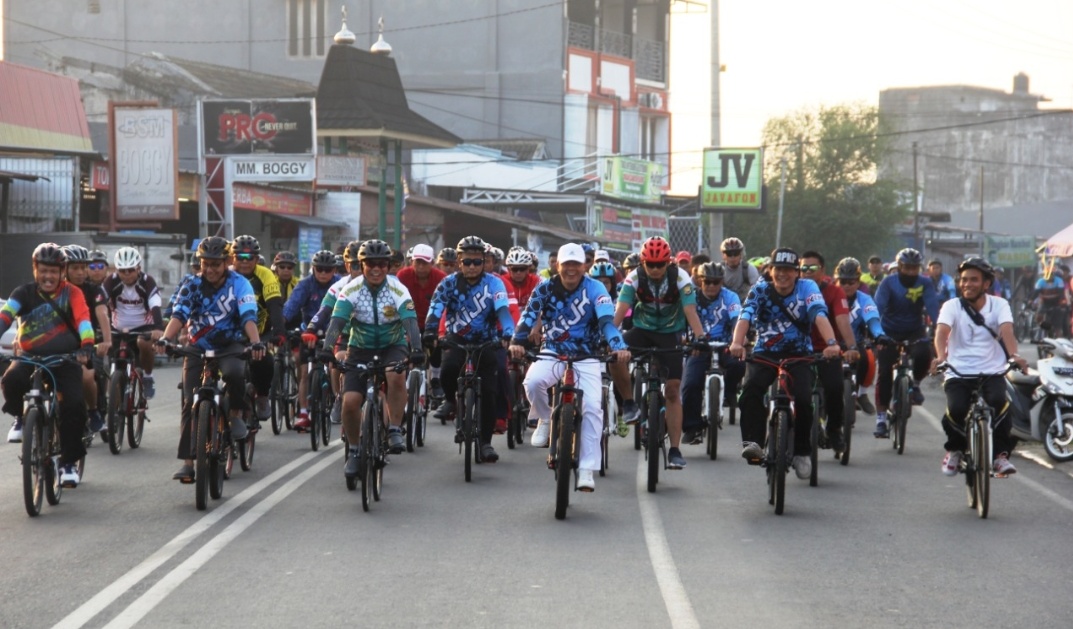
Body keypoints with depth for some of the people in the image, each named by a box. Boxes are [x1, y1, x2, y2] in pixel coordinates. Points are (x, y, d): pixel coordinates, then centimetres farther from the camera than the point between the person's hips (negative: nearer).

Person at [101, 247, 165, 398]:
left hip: (144, 327, -3)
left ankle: (147, 376, -10)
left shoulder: (147, 282, -17)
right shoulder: (111, 282, -12)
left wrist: (158, 329, -51)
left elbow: (155, 308, -31)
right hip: (119, 329, 3)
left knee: (144, 344, -34)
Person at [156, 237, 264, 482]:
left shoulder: (239, 284, -9)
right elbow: (179, 314, -16)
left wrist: (256, 343, -40)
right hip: (199, 347, 2)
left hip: (230, 345, -2)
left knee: (234, 372, -36)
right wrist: (166, 338, -35)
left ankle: (236, 415, -9)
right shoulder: (192, 285, -4)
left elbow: (248, 316, -22)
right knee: (191, 402, -9)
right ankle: (188, 460, -6)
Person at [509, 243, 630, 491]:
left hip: (587, 358, -1)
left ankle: (586, 470, -11)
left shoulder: (595, 289, -9)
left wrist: (619, 347, -41)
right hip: (553, 353, 1)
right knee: (533, 381, -30)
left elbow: (607, 320, -23)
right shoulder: (546, 289, -4)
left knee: (592, 407, -17)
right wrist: (517, 341, -35)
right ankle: (546, 420, 2)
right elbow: (529, 316, -15)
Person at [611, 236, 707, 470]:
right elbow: (621, 309, -24)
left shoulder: (680, 279, -18)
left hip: (670, 334, -1)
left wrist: (700, 337, -43)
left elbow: (690, 311, -27)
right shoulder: (634, 278, -15)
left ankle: (675, 450, 0)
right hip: (642, 329, 1)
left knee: (672, 392, -5)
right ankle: (629, 403, -10)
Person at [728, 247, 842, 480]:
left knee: (803, 399, -23)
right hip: (765, 353, 0)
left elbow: (820, 316, -23)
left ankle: (802, 452, -3)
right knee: (751, 390, -30)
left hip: (798, 355, 0)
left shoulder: (807, 288, -7)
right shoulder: (760, 290, -5)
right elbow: (745, 317, -22)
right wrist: (737, 343, -43)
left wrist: (831, 343, -42)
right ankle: (752, 442, -32)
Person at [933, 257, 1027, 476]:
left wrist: (1014, 355, -37)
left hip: (992, 372, 0)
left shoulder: (999, 305, 3)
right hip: (958, 373, 0)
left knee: (999, 402, -32)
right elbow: (941, 331, -18)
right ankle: (955, 449, 5)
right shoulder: (952, 306, 0)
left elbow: (1007, 331, -16)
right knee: (956, 409, -28)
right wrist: (941, 356, -40)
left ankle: (1000, 454, -13)